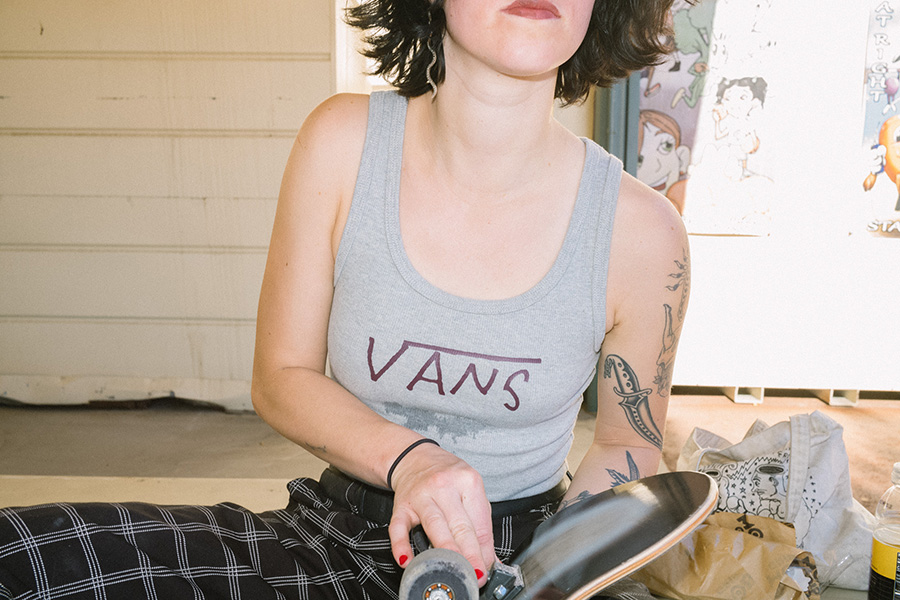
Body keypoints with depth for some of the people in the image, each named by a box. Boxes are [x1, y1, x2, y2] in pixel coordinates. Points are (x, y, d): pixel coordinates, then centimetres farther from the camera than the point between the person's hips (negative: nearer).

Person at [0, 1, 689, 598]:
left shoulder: (641, 231, -12)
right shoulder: (343, 141, -10)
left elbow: (628, 444, 4)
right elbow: (281, 379, -2)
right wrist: (406, 456, -20)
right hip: (341, 531, 1)